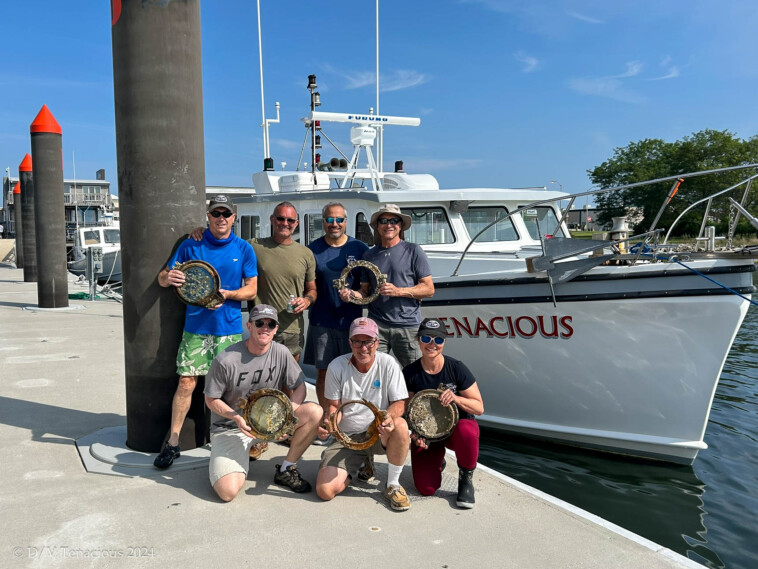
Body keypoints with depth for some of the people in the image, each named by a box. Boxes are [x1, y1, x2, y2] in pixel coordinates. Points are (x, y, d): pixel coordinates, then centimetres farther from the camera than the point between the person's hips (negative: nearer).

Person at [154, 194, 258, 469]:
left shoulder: (244, 249, 4)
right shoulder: (191, 246, 4)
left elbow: (251, 290, 2)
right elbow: (163, 278, 6)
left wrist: (226, 294, -16)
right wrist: (168, 278, -19)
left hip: (230, 329, 0)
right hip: (196, 327, 0)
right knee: (186, 382, -2)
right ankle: (173, 441, 10)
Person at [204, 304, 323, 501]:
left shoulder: (281, 353, -5)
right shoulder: (226, 360, -16)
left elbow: (299, 387, 1)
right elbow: (211, 400, -7)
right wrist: (237, 417, -24)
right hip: (229, 428, -3)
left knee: (315, 412, -22)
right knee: (228, 491, -24)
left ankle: (286, 469, -3)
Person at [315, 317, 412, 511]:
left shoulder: (387, 363, -8)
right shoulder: (337, 366, -7)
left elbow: (399, 403, -7)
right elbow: (334, 405, 2)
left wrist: (389, 416, -30)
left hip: (379, 434, -1)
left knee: (400, 426, -37)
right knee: (325, 491, -16)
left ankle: (393, 484, -11)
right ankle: (359, 464, 19)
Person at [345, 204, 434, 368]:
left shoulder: (413, 251, 2)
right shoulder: (369, 255, 13)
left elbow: (429, 289, -1)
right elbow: (365, 291, 15)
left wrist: (398, 291, -14)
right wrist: (352, 294, -7)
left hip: (407, 325, -2)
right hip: (376, 324, 2)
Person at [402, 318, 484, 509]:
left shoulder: (456, 368, -11)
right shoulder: (410, 373, -7)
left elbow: (479, 407, -9)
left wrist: (456, 398, -27)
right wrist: (414, 433, -17)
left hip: (457, 425, -1)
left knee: (467, 431, -40)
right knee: (426, 489, -15)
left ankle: (466, 479, -9)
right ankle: (438, 461, 23)